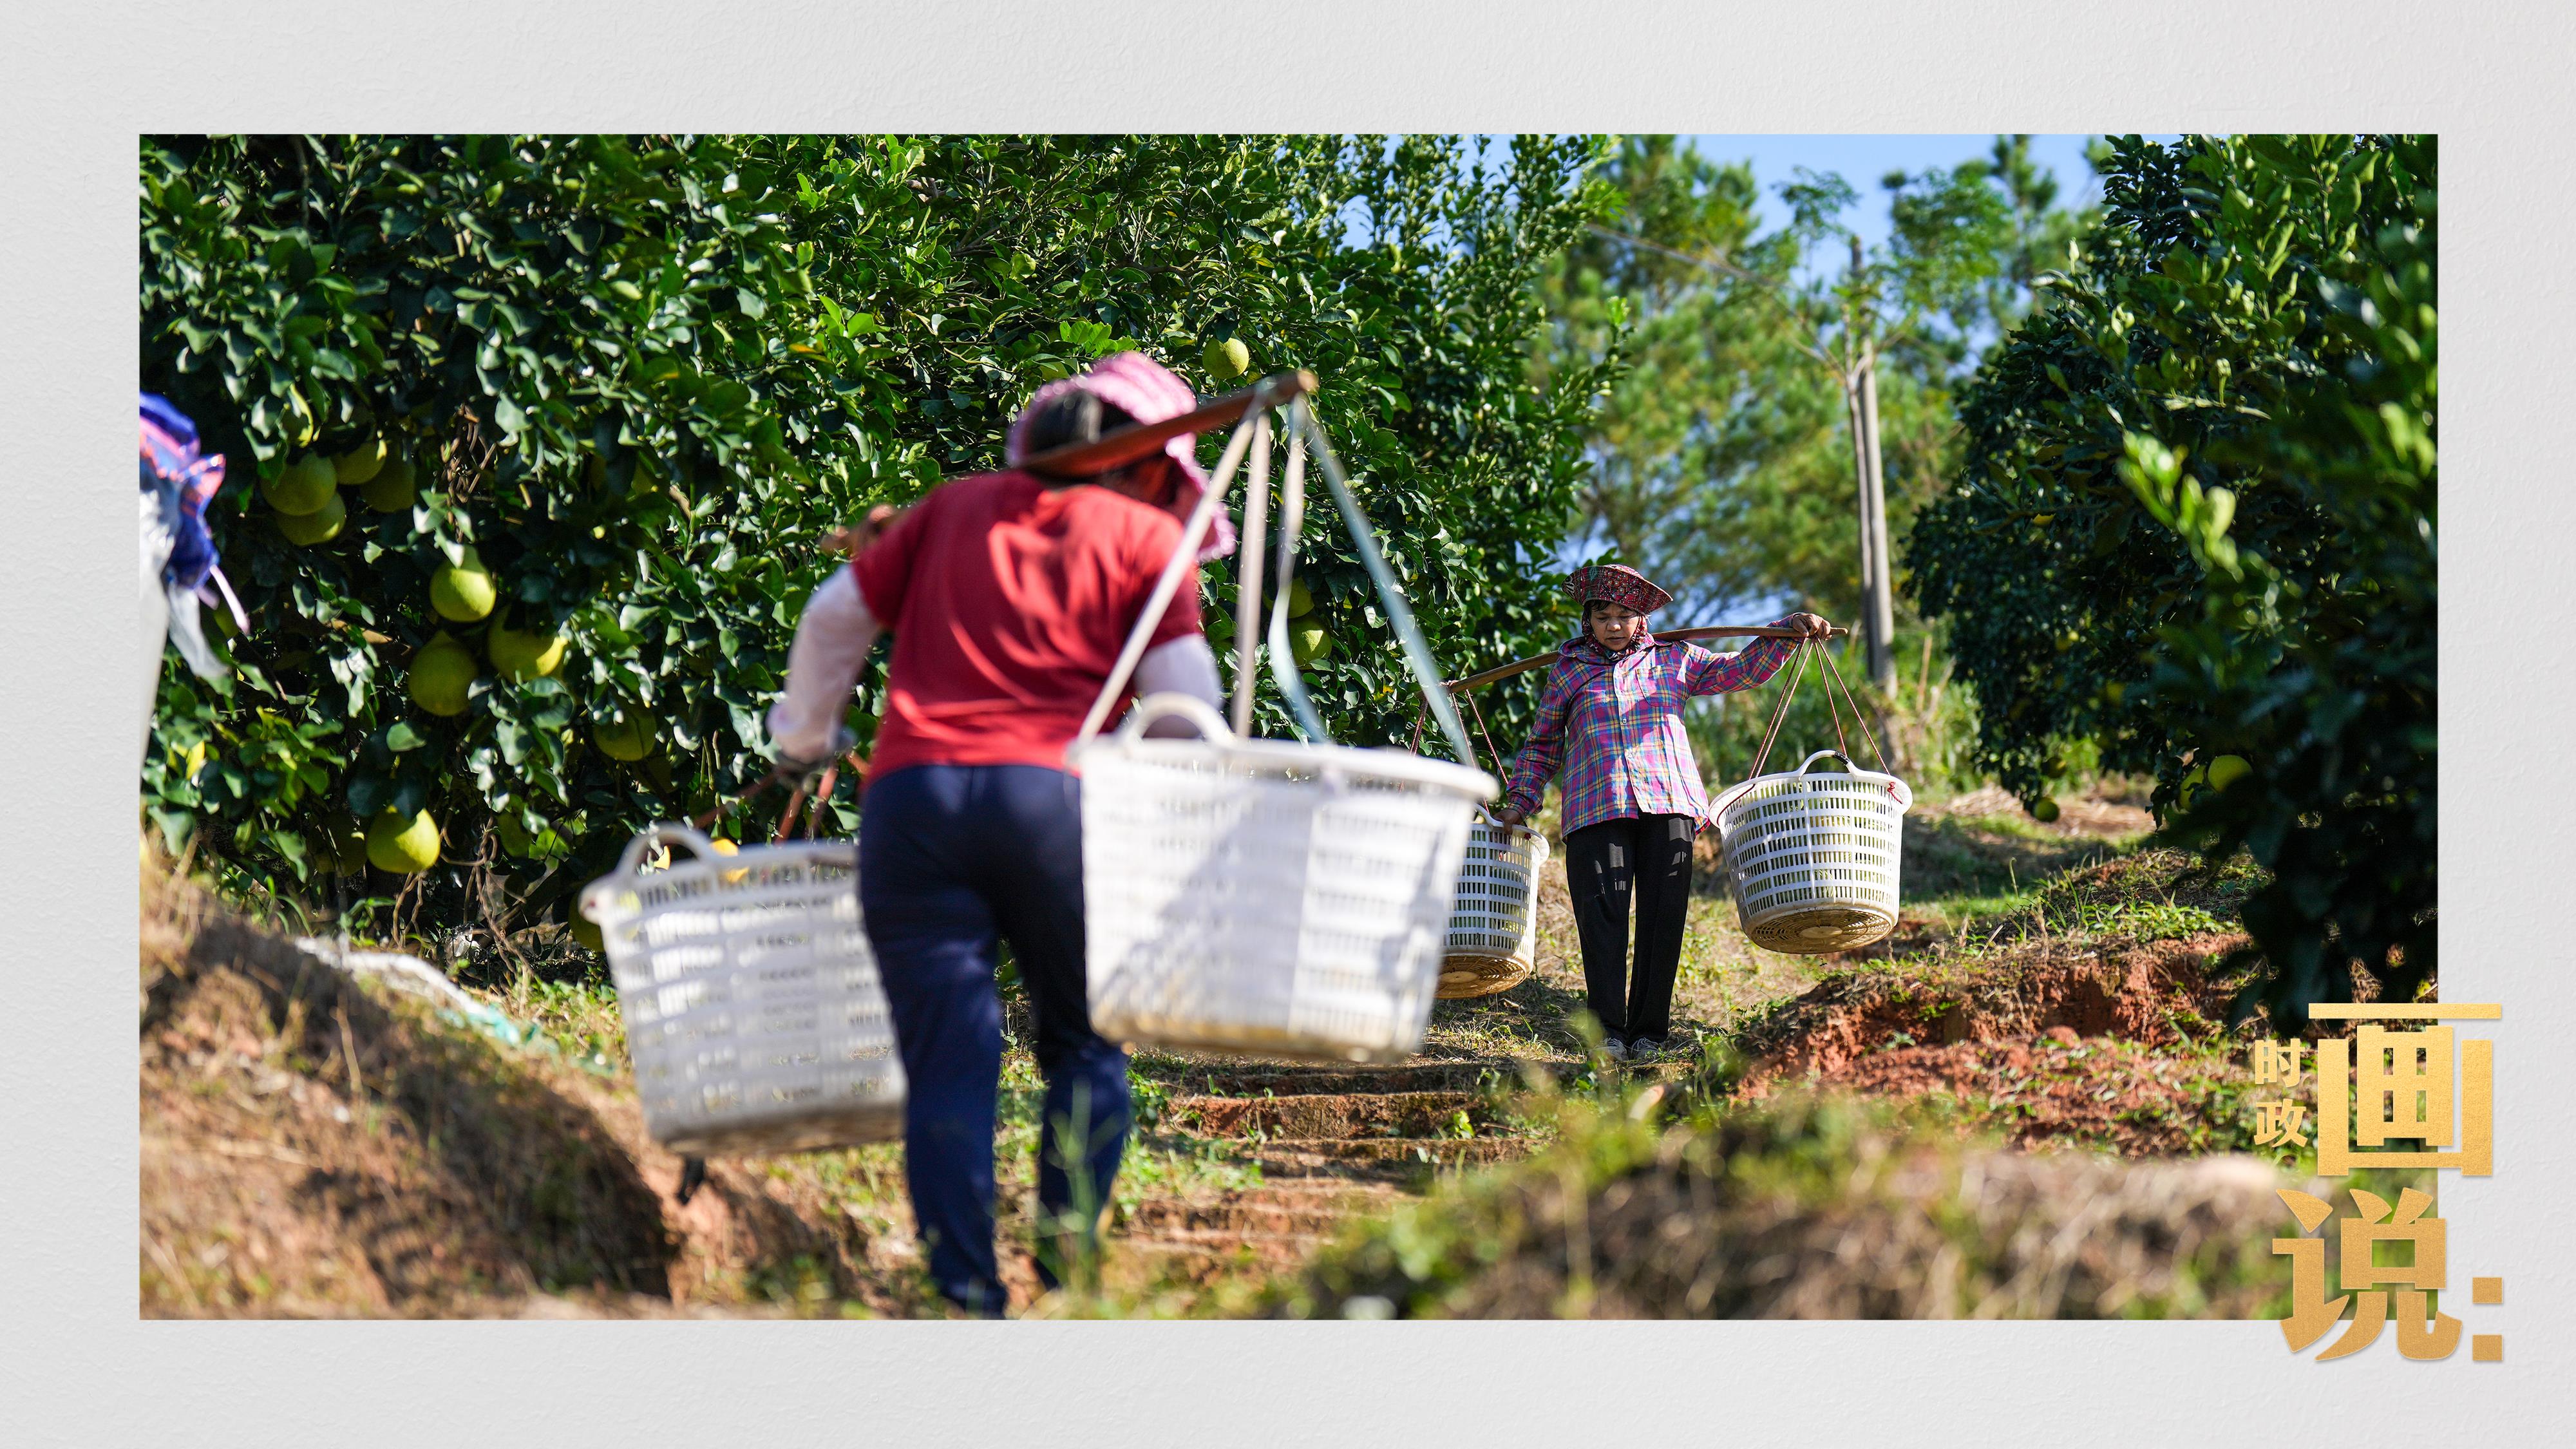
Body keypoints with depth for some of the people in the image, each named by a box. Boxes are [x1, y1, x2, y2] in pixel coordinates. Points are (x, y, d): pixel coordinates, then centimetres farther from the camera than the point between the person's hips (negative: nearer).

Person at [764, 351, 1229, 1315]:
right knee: (1084, 1044, 13)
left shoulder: (954, 510, 22)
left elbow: (834, 617, 24)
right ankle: (1068, 1263, 1)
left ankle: (966, 1295, -6)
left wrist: (803, 738, 39)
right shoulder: (1146, 536, 12)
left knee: (947, 1059, 1)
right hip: (1054, 798, -2)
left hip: (909, 794, 2)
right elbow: (1184, 705, 4)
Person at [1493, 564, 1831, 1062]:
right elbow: (1543, 744, 24)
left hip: (1668, 804, 1)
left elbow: (1744, 669, 21)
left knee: (1663, 919, -5)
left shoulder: (1674, 661, 18)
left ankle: (1648, 1034, 1)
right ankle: (1608, 1032, -14)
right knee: (1602, 915, -13)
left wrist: (1789, 630, 9)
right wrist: (1520, 801, 15)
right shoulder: (1568, 671, 18)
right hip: (1595, 810, -1)